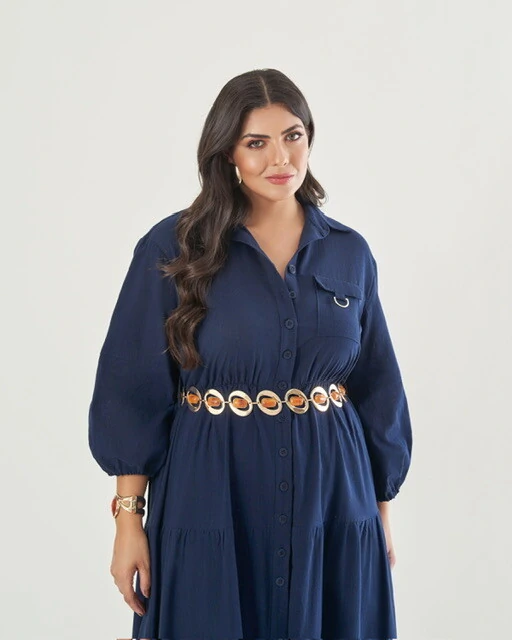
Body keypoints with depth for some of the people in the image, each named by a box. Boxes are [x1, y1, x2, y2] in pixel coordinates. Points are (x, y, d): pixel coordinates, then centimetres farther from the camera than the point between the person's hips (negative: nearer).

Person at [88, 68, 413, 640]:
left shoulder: (349, 253, 4)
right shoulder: (173, 248, -5)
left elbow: (376, 389, 10)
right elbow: (134, 392, -5)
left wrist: (382, 513, 11)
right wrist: (129, 517, -9)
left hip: (330, 503, 3)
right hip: (213, 504, -2)